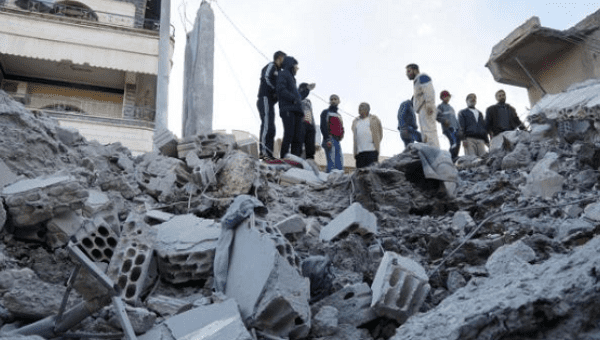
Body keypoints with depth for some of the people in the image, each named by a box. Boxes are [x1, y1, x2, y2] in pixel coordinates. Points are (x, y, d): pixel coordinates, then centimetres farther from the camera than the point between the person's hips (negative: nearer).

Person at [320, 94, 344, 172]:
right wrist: (327, 139, -17)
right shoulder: (326, 112, 5)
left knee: (340, 165, 2)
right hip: (330, 140, -7)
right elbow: (323, 126, -7)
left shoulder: (339, 115, 26)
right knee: (332, 163, -17)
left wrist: (342, 135, 9)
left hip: (337, 141, 7)